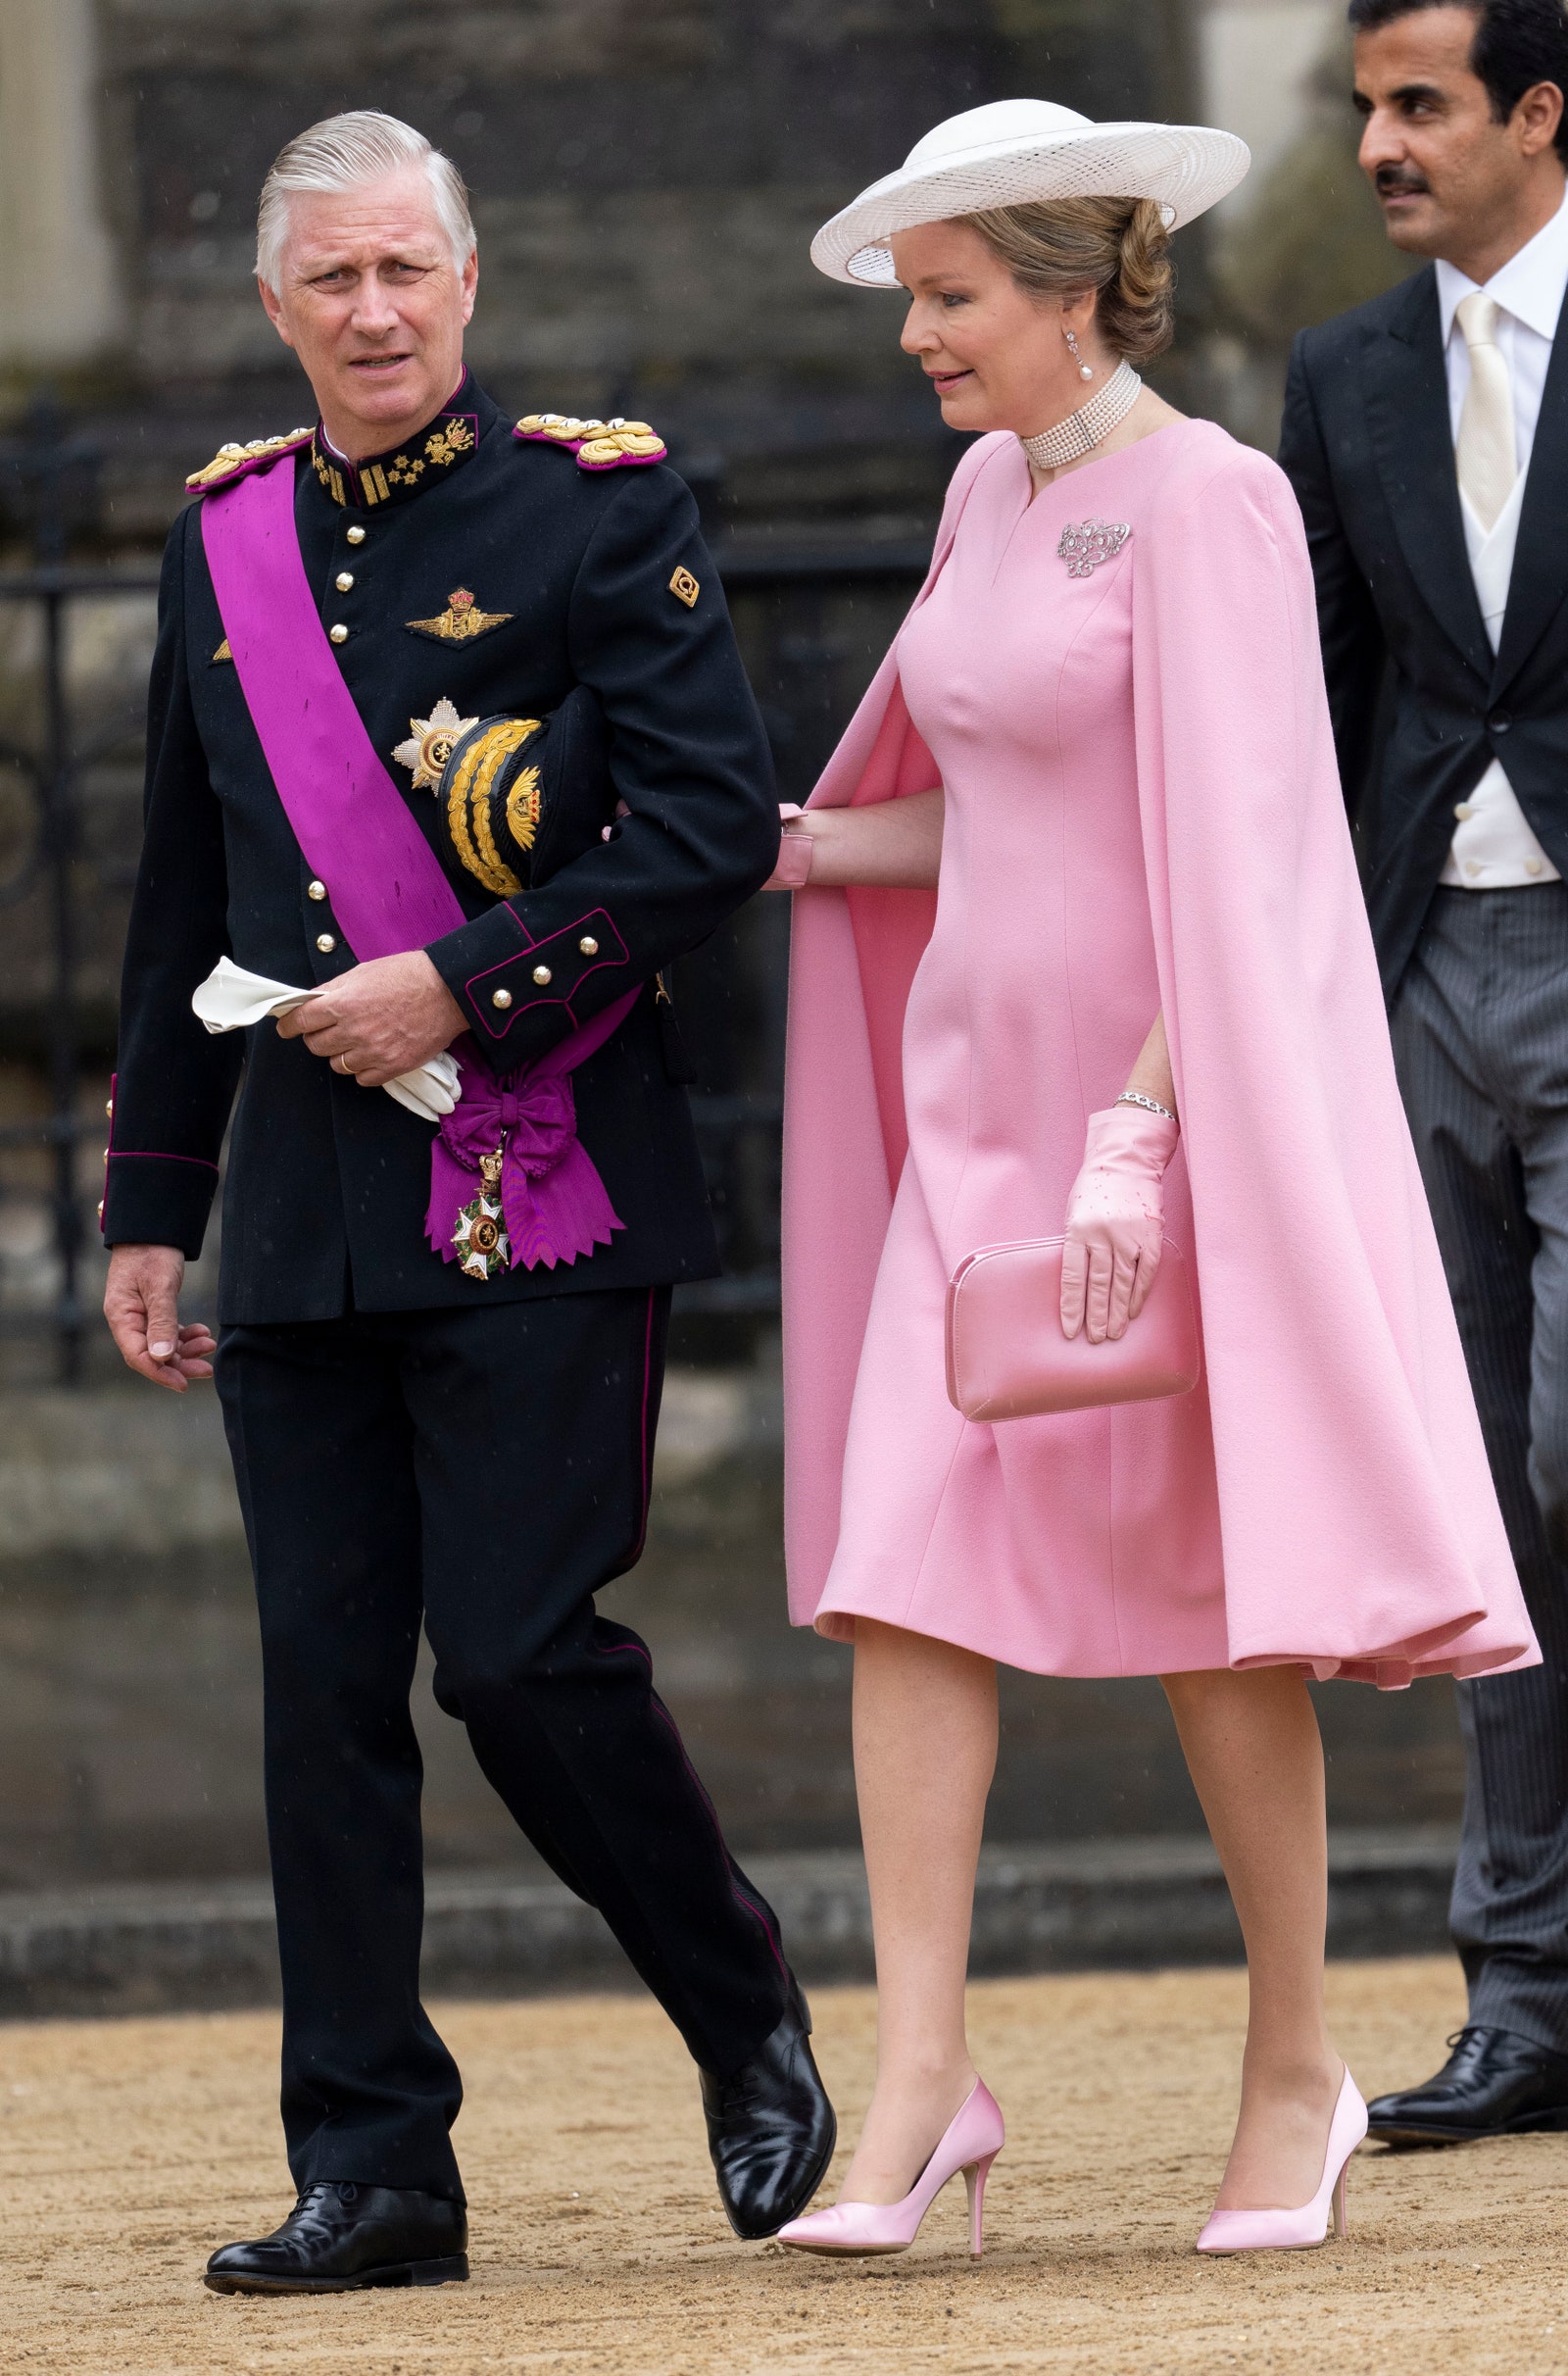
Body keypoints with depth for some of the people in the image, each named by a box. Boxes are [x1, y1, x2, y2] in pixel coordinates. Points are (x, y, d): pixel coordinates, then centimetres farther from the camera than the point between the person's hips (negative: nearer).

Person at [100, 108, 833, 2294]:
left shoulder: (598, 506, -3)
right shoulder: (226, 536, 13)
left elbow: (718, 825, -10)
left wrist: (458, 986, -16)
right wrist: (149, 1200, 17)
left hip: (543, 1188, -5)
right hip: (302, 1205, 5)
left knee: (523, 1649, -9)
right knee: (328, 1684, 2)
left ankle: (748, 2015, 16)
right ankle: (371, 2175, 5)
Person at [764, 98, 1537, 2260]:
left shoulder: (1210, 503, -13)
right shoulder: (993, 489, 12)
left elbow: (1223, 855, -19)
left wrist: (1135, 1144, -25)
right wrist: (781, 851, 9)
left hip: (1172, 1093, -7)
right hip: (984, 1095, 7)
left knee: (1206, 1595, 0)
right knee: (905, 1569, -6)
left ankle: (1296, 2067, 14)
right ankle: (922, 2081, -8)